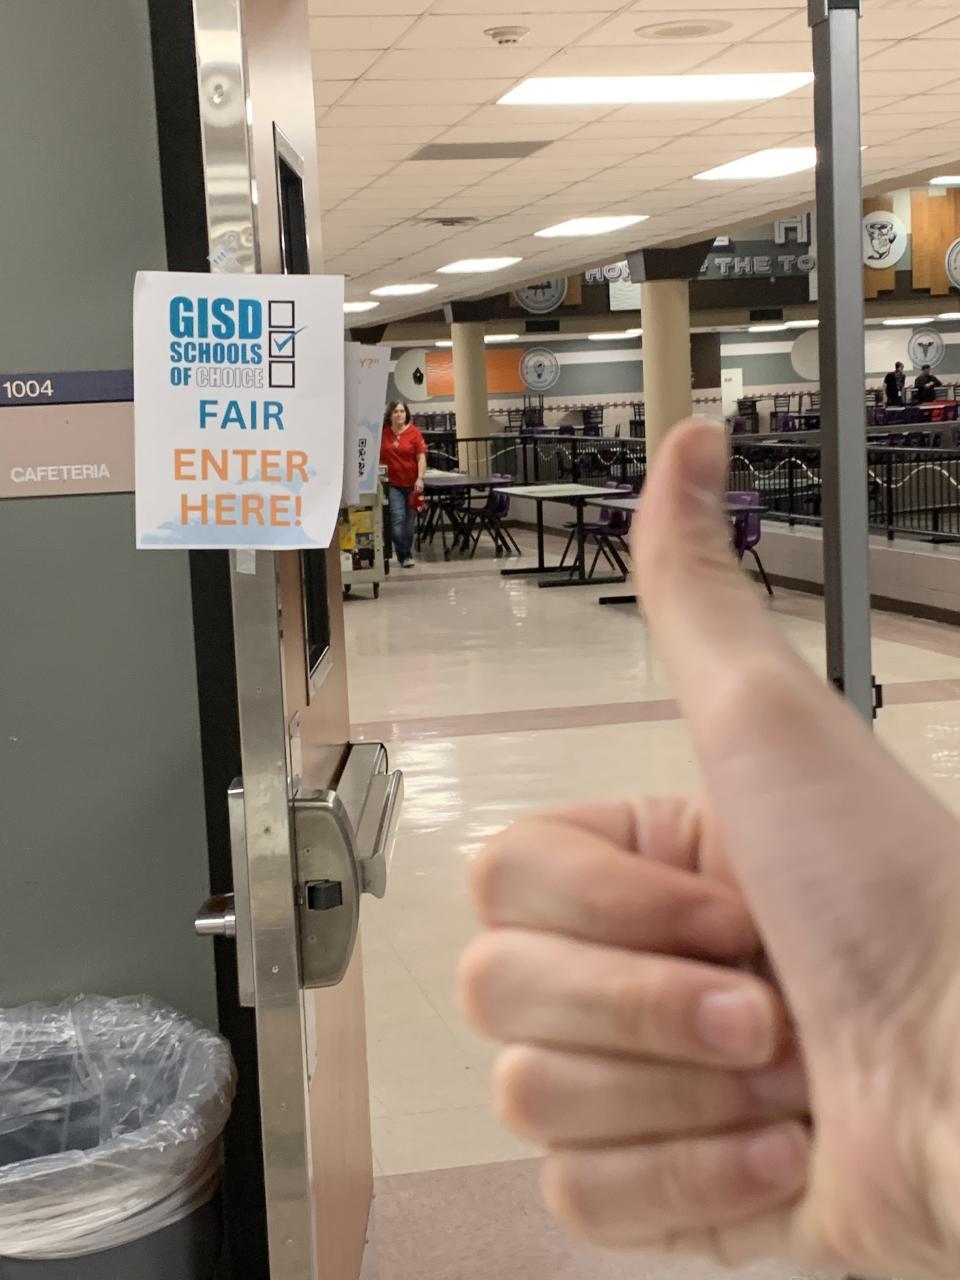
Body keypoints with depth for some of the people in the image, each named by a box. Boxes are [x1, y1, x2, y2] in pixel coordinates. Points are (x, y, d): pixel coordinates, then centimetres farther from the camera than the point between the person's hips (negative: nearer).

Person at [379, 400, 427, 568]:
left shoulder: (413, 432, -4)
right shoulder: (383, 433, 0)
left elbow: (421, 457, -5)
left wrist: (420, 478, -15)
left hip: (411, 483, 1)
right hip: (392, 483, 0)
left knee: (410, 521, 9)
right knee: (397, 518, -12)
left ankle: (406, 552, 25)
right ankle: (405, 556, -6)